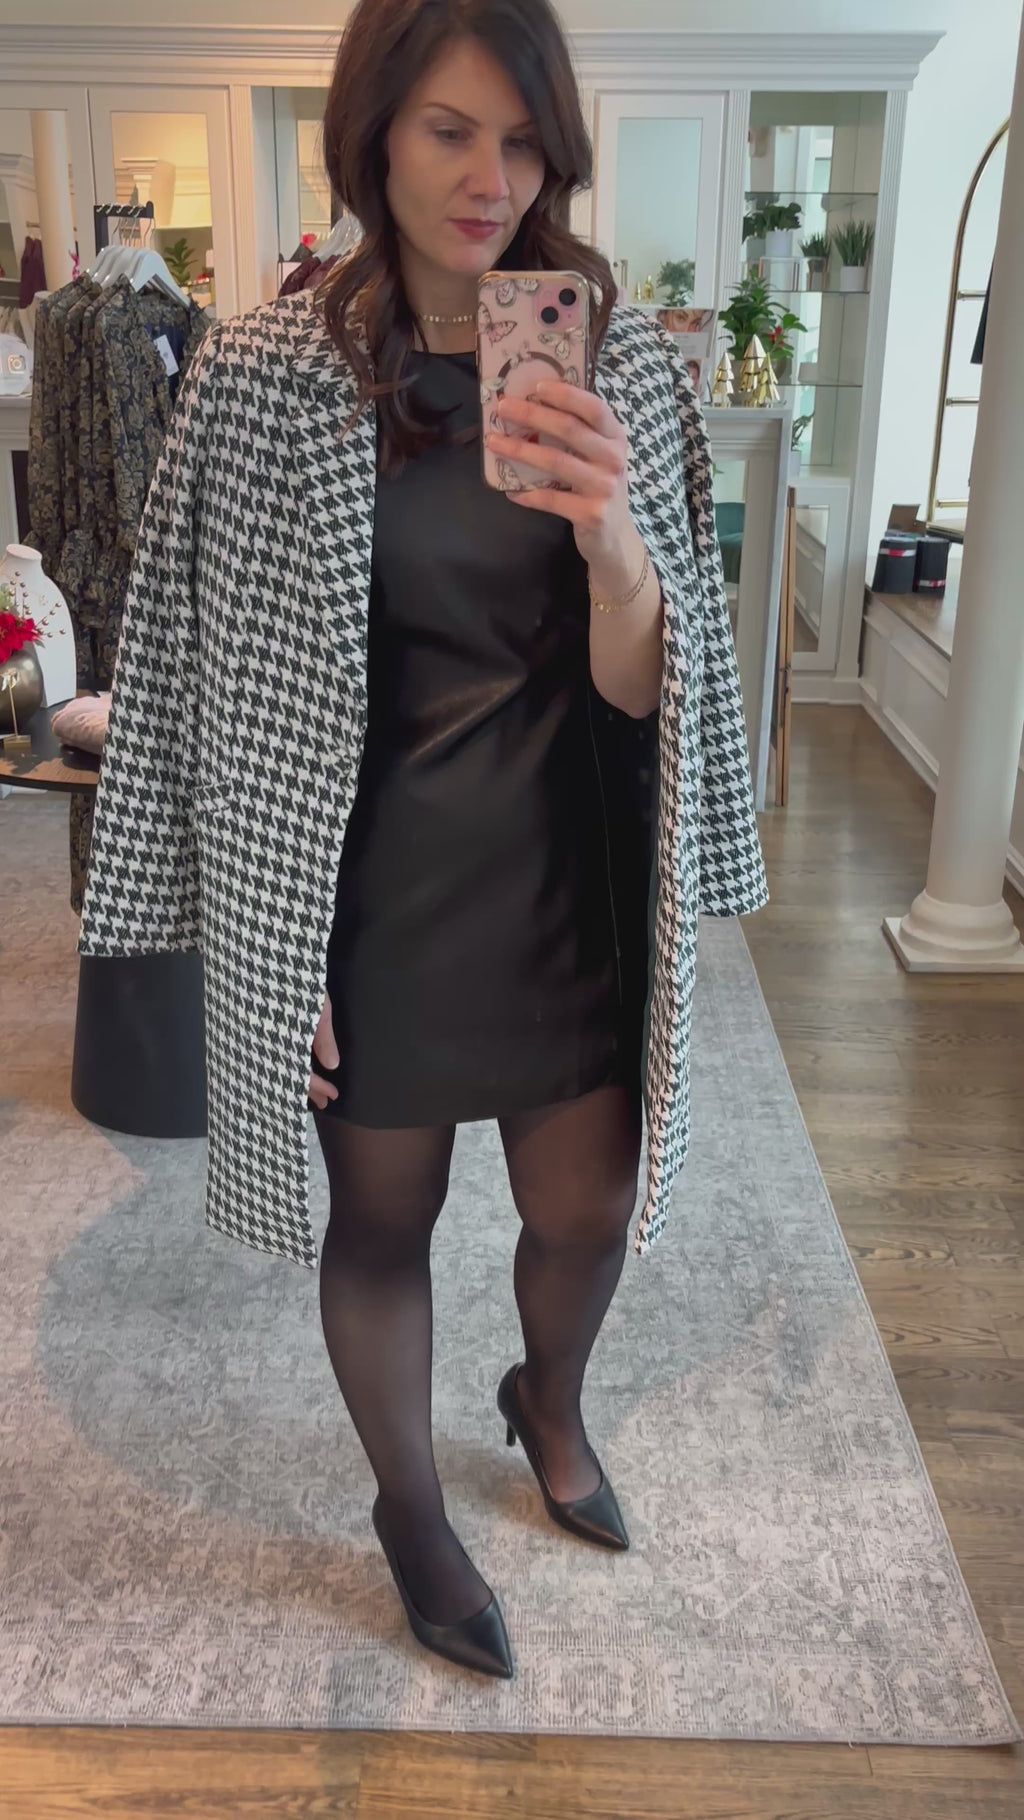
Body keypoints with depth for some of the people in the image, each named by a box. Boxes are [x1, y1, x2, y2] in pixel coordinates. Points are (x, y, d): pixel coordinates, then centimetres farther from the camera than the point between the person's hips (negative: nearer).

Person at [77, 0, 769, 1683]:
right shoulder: (267, 371, -10)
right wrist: (272, 938, -7)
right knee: (382, 1221, 15)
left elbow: (641, 683, -7)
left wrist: (611, 537, -28)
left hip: (569, 878, 2)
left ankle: (549, 1404, 52)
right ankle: (411, 1510, 45)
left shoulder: (620, 360, -4)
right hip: (371, 891, -2)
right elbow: (234, 682, -6)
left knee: (588, 1214, 16)